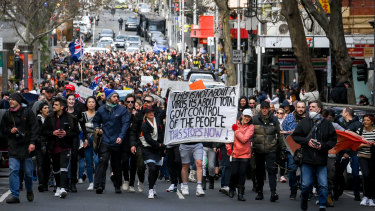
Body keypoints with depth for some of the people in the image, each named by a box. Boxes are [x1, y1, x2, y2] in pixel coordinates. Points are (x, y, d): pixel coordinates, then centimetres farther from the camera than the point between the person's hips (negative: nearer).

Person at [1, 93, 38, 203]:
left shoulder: (27, 113, 0)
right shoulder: (7, 115, 8)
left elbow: (34, 128, -3)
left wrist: (32, 142, -12)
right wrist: (10, 131, -5)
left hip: (26, 146, -2)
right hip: (13, 147, 2)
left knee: (28, 172, 5)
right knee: (13, 171, -10)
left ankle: (29, 191, 31)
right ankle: (15, 195, -9)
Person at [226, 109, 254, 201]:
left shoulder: (251, 127, -2)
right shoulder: (235, 124, 2)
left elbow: (244, 139, -15)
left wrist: (236, 130, -10)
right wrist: (229, 148, 3)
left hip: (245, 154, -1)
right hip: (235, 152, 1)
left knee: (242, 173, -4)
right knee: (234, 173, -1)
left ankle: (240, 194, 3)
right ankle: (231, 189, 26)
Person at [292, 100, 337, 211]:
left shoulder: (327, 123, 5)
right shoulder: (304, 122, 8)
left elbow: (333, 140, 6)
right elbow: (295, 136, 9)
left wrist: (323, 146, -10)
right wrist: (306, 141, -6)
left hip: (321, 160, -1)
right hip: (307, 159, 1)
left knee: (323, 185, -3)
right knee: (306, 184, 2)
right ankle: (304, 199, 29)